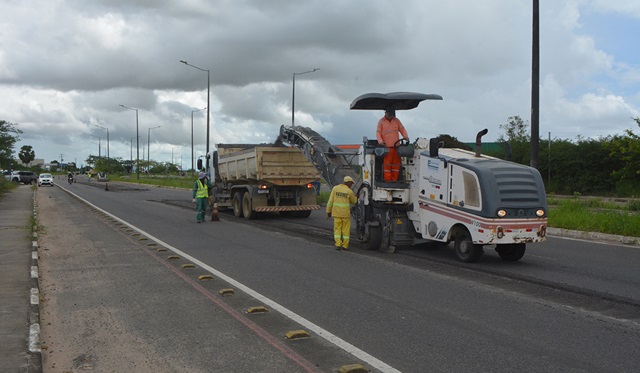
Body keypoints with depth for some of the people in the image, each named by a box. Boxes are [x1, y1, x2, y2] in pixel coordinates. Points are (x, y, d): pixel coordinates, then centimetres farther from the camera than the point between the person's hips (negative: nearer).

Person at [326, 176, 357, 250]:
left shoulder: (335, 188, 1)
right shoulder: (349, 191, -5)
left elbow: (330, 201, 1)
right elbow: (353, 201, 11)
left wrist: (329, 211, 8)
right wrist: (355, 196, 32)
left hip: (336, 213, 2)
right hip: (346, 213, -2)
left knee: (337, 229, 10)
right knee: (346, 229, 9)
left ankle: (338, 244, 0)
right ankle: (345, 245, 11)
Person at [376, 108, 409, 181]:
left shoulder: (396, 120, 14)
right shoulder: (381, 121, 4)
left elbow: (402, 129, 17)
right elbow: (378, 133, 0)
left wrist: (406, 137, -2)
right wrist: (380, 141, -16)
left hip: (397, 146, 4)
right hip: (387, 147, -4)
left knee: (396, 163, 5)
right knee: (387, 163, -7)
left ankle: (394, 179, 11)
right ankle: (387, 179, -2)